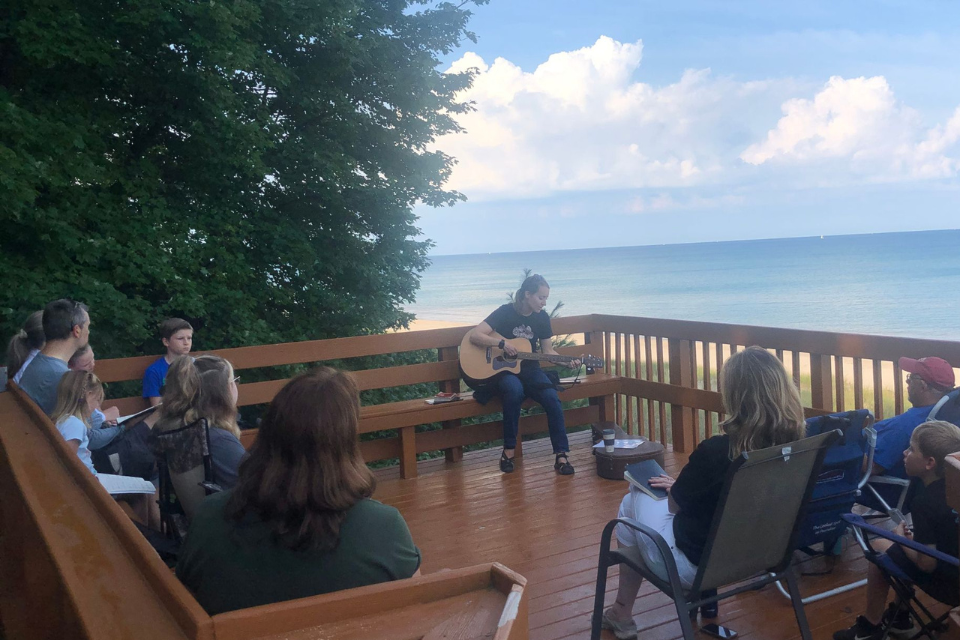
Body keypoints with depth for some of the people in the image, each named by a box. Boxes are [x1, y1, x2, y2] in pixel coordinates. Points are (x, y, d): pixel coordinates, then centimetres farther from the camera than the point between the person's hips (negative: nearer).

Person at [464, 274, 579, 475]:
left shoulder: (542, 317, 3)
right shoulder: (505, 312, -10)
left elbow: (548, 350, 8)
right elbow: (474, 335, -17)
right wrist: (502, 343, -26)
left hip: (529, 369, 4)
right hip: (503, 369, -4)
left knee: (552, 397, -25)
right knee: (514, 391, -38)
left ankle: (562, 454, -18)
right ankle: (509, 450, -22)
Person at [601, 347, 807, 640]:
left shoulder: (716, 451, -31)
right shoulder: (796, 442, -13)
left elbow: (675, 503, -12)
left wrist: (678, 485, 10)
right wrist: (685, 485, 15)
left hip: (696, 563, -6)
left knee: (633, 501, 18)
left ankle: (622, 613, 30)